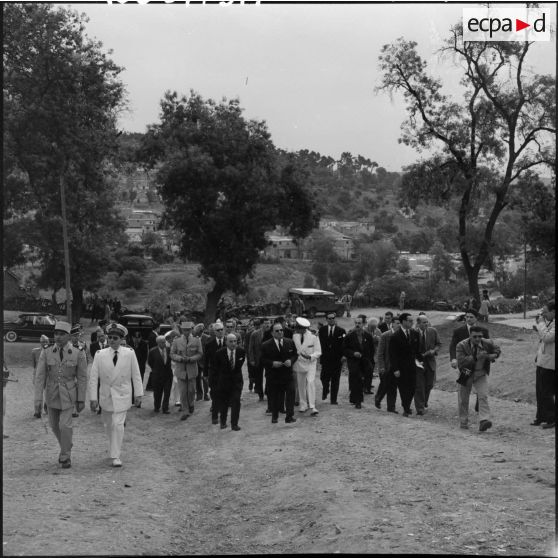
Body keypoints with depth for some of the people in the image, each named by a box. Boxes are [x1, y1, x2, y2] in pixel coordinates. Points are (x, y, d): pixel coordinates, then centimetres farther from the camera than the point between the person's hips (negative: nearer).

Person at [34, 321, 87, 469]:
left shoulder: (78, 354, -11)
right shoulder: (46, 353, -7)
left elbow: (82, 378, -6)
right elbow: (40, 376, -8)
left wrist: (81, 400, -7)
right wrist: (38, 399, -13)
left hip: (68, 394, -3)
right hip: (52, 394, 3)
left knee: (65, 425, -11)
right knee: (55, 425, 15)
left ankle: (65, 456, 7)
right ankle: (66, 445, 42)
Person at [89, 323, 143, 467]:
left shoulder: (129, 353, -6)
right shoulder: (100, 355, -6)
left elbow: (136, 375, 0)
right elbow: (93, 378, -5)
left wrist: (138, 394, -1)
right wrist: (93, 398, -9)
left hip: (122, 396, -2)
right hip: (106, 395, 2)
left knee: (118, 425, -10)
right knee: (108, 425, 14)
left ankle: (116, 456, -2)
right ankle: (114, 447, 39)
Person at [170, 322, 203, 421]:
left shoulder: (197, 340, 1)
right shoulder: (176, 341, 2)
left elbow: (200, 354, 0)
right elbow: (172, 354, 2)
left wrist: (190, 359, -16)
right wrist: (180, 358, -16)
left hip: (192, 369, 0)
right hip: (180, 369, 0)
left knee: (191, 390, 7)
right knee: (182, 391, -1)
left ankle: (190, 405, 35)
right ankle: (185, 411, 6)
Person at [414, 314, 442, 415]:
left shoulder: (433, 331, 0)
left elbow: (439, 344, 9)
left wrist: (434, 350, -10)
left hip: (430, 361, 3)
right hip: (418, 362, -3)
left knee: (429, 385, 11)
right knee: (419, 386, -4)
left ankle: (424, 401, 38)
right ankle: (420, 408, 1)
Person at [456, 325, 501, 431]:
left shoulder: (488, 343, -10)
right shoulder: (461, 345, -20)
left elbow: (497, 349, 13)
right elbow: (461, 361, -31)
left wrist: (493, 356, -10)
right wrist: (476, 357, -38)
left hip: (481, 374, 1)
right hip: (466, 375, -1)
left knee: (483, 396, -17)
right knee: (463, 399, 9)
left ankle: (484, 421, -24)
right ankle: (463, 422, 27)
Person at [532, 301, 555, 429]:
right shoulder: (549, 323, 13)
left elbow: (547, 337, -27)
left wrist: (541, 324, -17)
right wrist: (538, 329, 7)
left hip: (549, 364, -10)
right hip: (542, 361, 10)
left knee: (546, 392, -4)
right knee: (540, 391, 16)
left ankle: (551, 419, 5)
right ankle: (541, 417, 26)